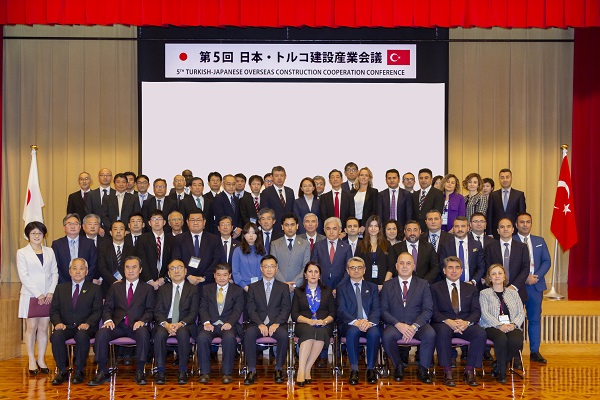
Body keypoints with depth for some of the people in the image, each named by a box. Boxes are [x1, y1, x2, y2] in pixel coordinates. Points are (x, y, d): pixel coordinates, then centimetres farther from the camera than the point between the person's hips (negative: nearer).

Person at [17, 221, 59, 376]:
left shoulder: (49, 252, 11)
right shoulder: (22, 253, 2)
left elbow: (55, 273, 8)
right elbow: (24, 276, -5)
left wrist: (51, 292, -5)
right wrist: (38, 294, -11)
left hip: (48, 296, 3)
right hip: (30, 296, -2)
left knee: (43, 328, 4)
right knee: (31, 328, -1)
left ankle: (41, 360, 11)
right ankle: (32, 360, 7)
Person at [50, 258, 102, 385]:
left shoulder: (95, 289, 10)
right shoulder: (61, 288, 17)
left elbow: (97, 311, 1)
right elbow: (54, 310, 10)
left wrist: (88, 323, -18)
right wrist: (58, 323, -12)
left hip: (84, 328, -2)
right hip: (65, 326, 2)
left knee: (82, 335, -36)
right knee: (56, 335, -31)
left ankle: (79, 371, -21)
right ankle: (62, 371, -17)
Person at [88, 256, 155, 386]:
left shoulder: (147, 289, 14)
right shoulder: (115, 287, 20)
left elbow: (150, 311, 5)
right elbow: (107, 308, 12)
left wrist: (142, 321, -16)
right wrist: (108, 320, -9)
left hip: (137, 325, -2)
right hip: (117, 325, 2)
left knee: (143, 333, -36)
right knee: (101, 333, -28)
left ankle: (139, 372, -26)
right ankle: (102, 372, -17)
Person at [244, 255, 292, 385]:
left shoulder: (283, 287, 14)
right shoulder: (253, 287, 15)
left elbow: (286, 309, 3)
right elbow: (251, 309, 4)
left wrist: (276, 323, -14)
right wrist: (260, 324, -14)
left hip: (277, 323, 0)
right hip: (258, 323, 0)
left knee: (283, 334, -33)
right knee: (249, 333, -32)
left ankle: (278, 369, -16)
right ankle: (252, 371, -24)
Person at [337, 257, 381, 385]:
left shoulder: (372, 287, 17)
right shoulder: (341, 288, 11)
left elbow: (377, 309, 4)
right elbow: (341, 311, -2)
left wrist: (369, 321, -19)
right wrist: (355, 322, -22)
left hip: (369, 324, 1)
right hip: (350, 325, -1)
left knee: (375, 333, -33)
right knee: (353, 331, -36)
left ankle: (370, 369, -19)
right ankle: (354, 370, -27)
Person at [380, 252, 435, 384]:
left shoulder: (423, 284, 9)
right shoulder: (388, 285, 9)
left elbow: (428, 310, 1)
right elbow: (383, 310, 1)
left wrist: (414, 326, -16)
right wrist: (398, 324, -17)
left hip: (418, 324, 0)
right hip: (395, 324, 0)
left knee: (430, 334, -32)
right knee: (387, 336, -32)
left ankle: (423, 369, -11)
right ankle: (398, 366, -5)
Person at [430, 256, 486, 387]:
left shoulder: (471, 289, 19)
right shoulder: (435, 288, 12)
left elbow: (476, 311, 7)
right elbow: (433, 311, 0)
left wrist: (467, 322, -15)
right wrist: (448, 321, -20)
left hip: (465, 325, 2)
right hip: (443, 324, -2)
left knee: (481, 333, -30)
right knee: (443, 330, -38)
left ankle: (469, 371, -18)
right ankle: (447, 372, -27)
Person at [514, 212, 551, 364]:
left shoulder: (540, 241, 13)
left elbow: (546, 261, 7)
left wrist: (536, 277, -9)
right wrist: (524, 278, -15)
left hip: (537, 285, 4)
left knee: (535, 318, 7)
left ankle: (534, 351, 14)